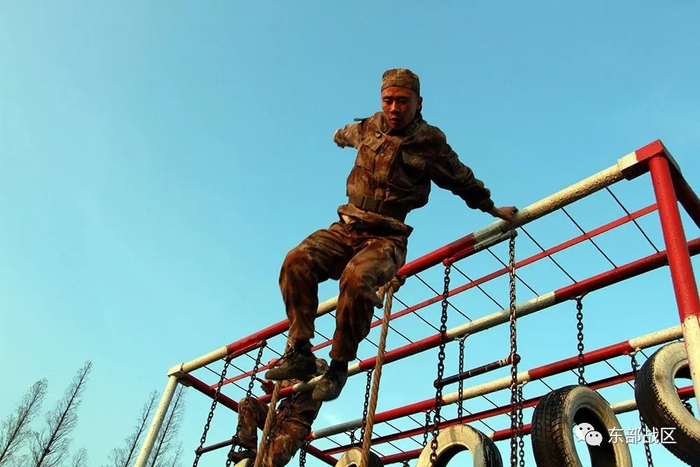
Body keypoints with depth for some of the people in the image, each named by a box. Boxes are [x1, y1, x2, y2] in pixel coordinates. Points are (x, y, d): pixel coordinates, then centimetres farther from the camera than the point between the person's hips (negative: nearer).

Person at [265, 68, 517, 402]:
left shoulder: (430, 143, 1)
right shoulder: (370, 127, 11)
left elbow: (463, 181, 17)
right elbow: (346, 135, 38)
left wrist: (493, 209, 27)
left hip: (387, 238, -4)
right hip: (346, 228, 4)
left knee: (357, 278, -36)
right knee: (297, 261, -24)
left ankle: (339, 365, -19)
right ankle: (300, 353, -18)